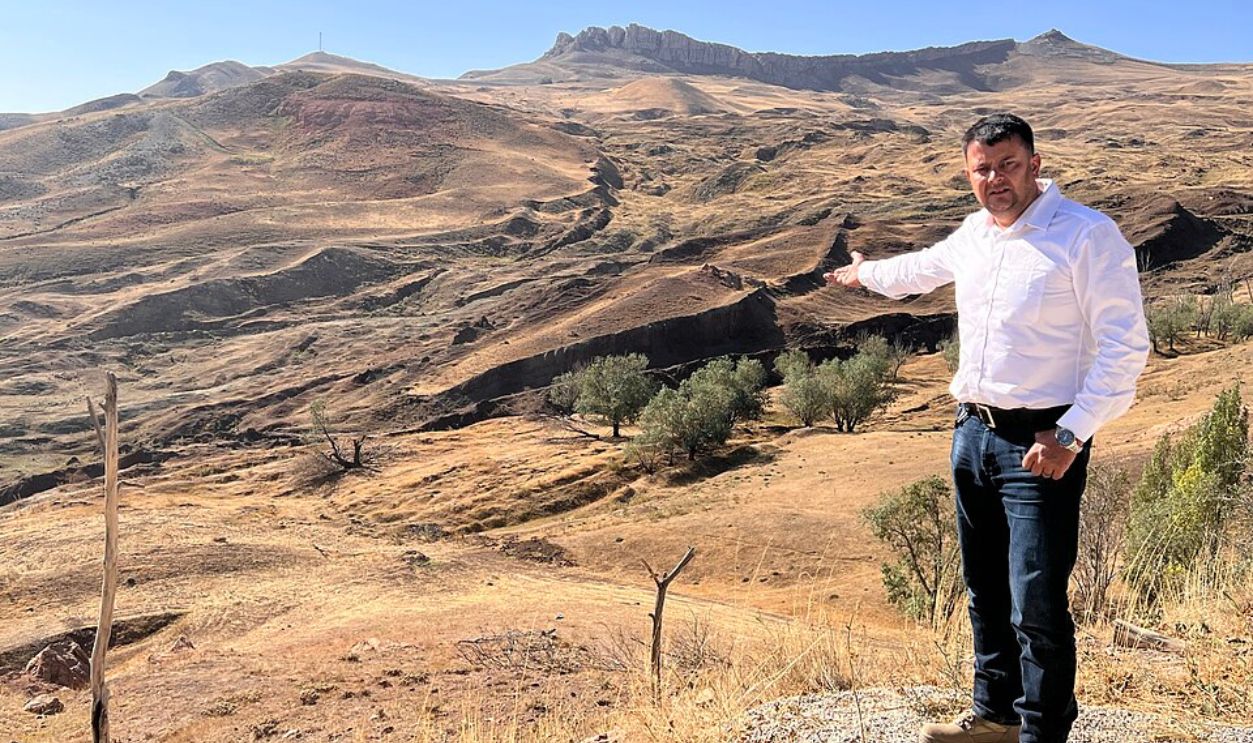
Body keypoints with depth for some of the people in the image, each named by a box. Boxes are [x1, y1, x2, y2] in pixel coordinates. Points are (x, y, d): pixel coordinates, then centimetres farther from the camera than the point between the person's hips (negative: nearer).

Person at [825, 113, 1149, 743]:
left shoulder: (1087, 235, -12)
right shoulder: (976, 232, 10)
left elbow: (1125, 345, -14)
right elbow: (928, 266, 33)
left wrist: (1070, 434, -20)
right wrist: (867, 273, 50)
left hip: (1040, 444, -7)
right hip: (973, 432, 8)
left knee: (1037, 606, -8)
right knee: (986, 594, 17)